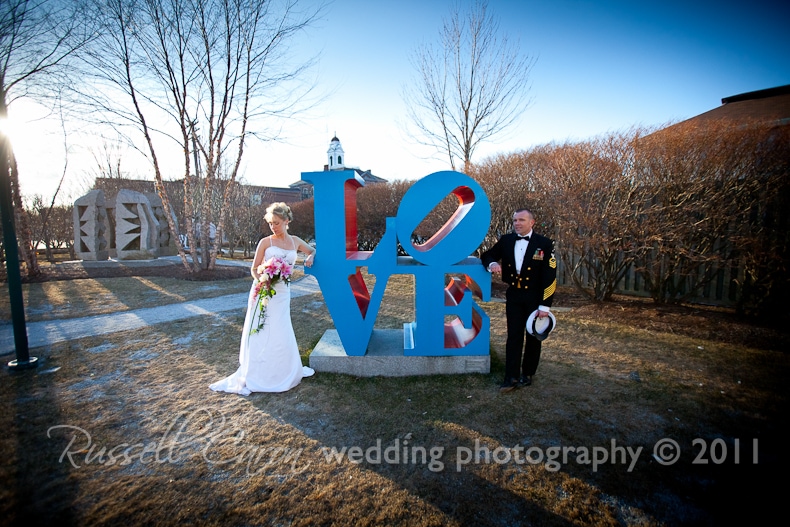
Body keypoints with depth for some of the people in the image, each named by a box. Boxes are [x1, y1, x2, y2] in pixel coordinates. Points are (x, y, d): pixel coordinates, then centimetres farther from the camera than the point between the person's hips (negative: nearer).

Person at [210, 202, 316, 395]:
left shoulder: (295, 241, 7)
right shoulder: (266, 242, -4)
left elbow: (312, 251, 25)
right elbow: (254, 269, -2)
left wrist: (310, 257, 3)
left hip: (282, 294, 3)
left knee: (280, 334, 8)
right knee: (259, 332, -1)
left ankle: (286, 371, 27)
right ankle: (248, 377, 11)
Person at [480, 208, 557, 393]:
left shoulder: (544, 244, -9)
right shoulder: (506, 240, 1)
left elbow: (550, 277, -11)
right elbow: (487, 255, 13)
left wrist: (545, 305, -15)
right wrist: (492, 263, -13)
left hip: (535, 298, -2)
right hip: (513, 296, 2)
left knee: (533, 337, 12)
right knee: (513, 337, 4)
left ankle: (527, 374, 28)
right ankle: (512, 377, 10)